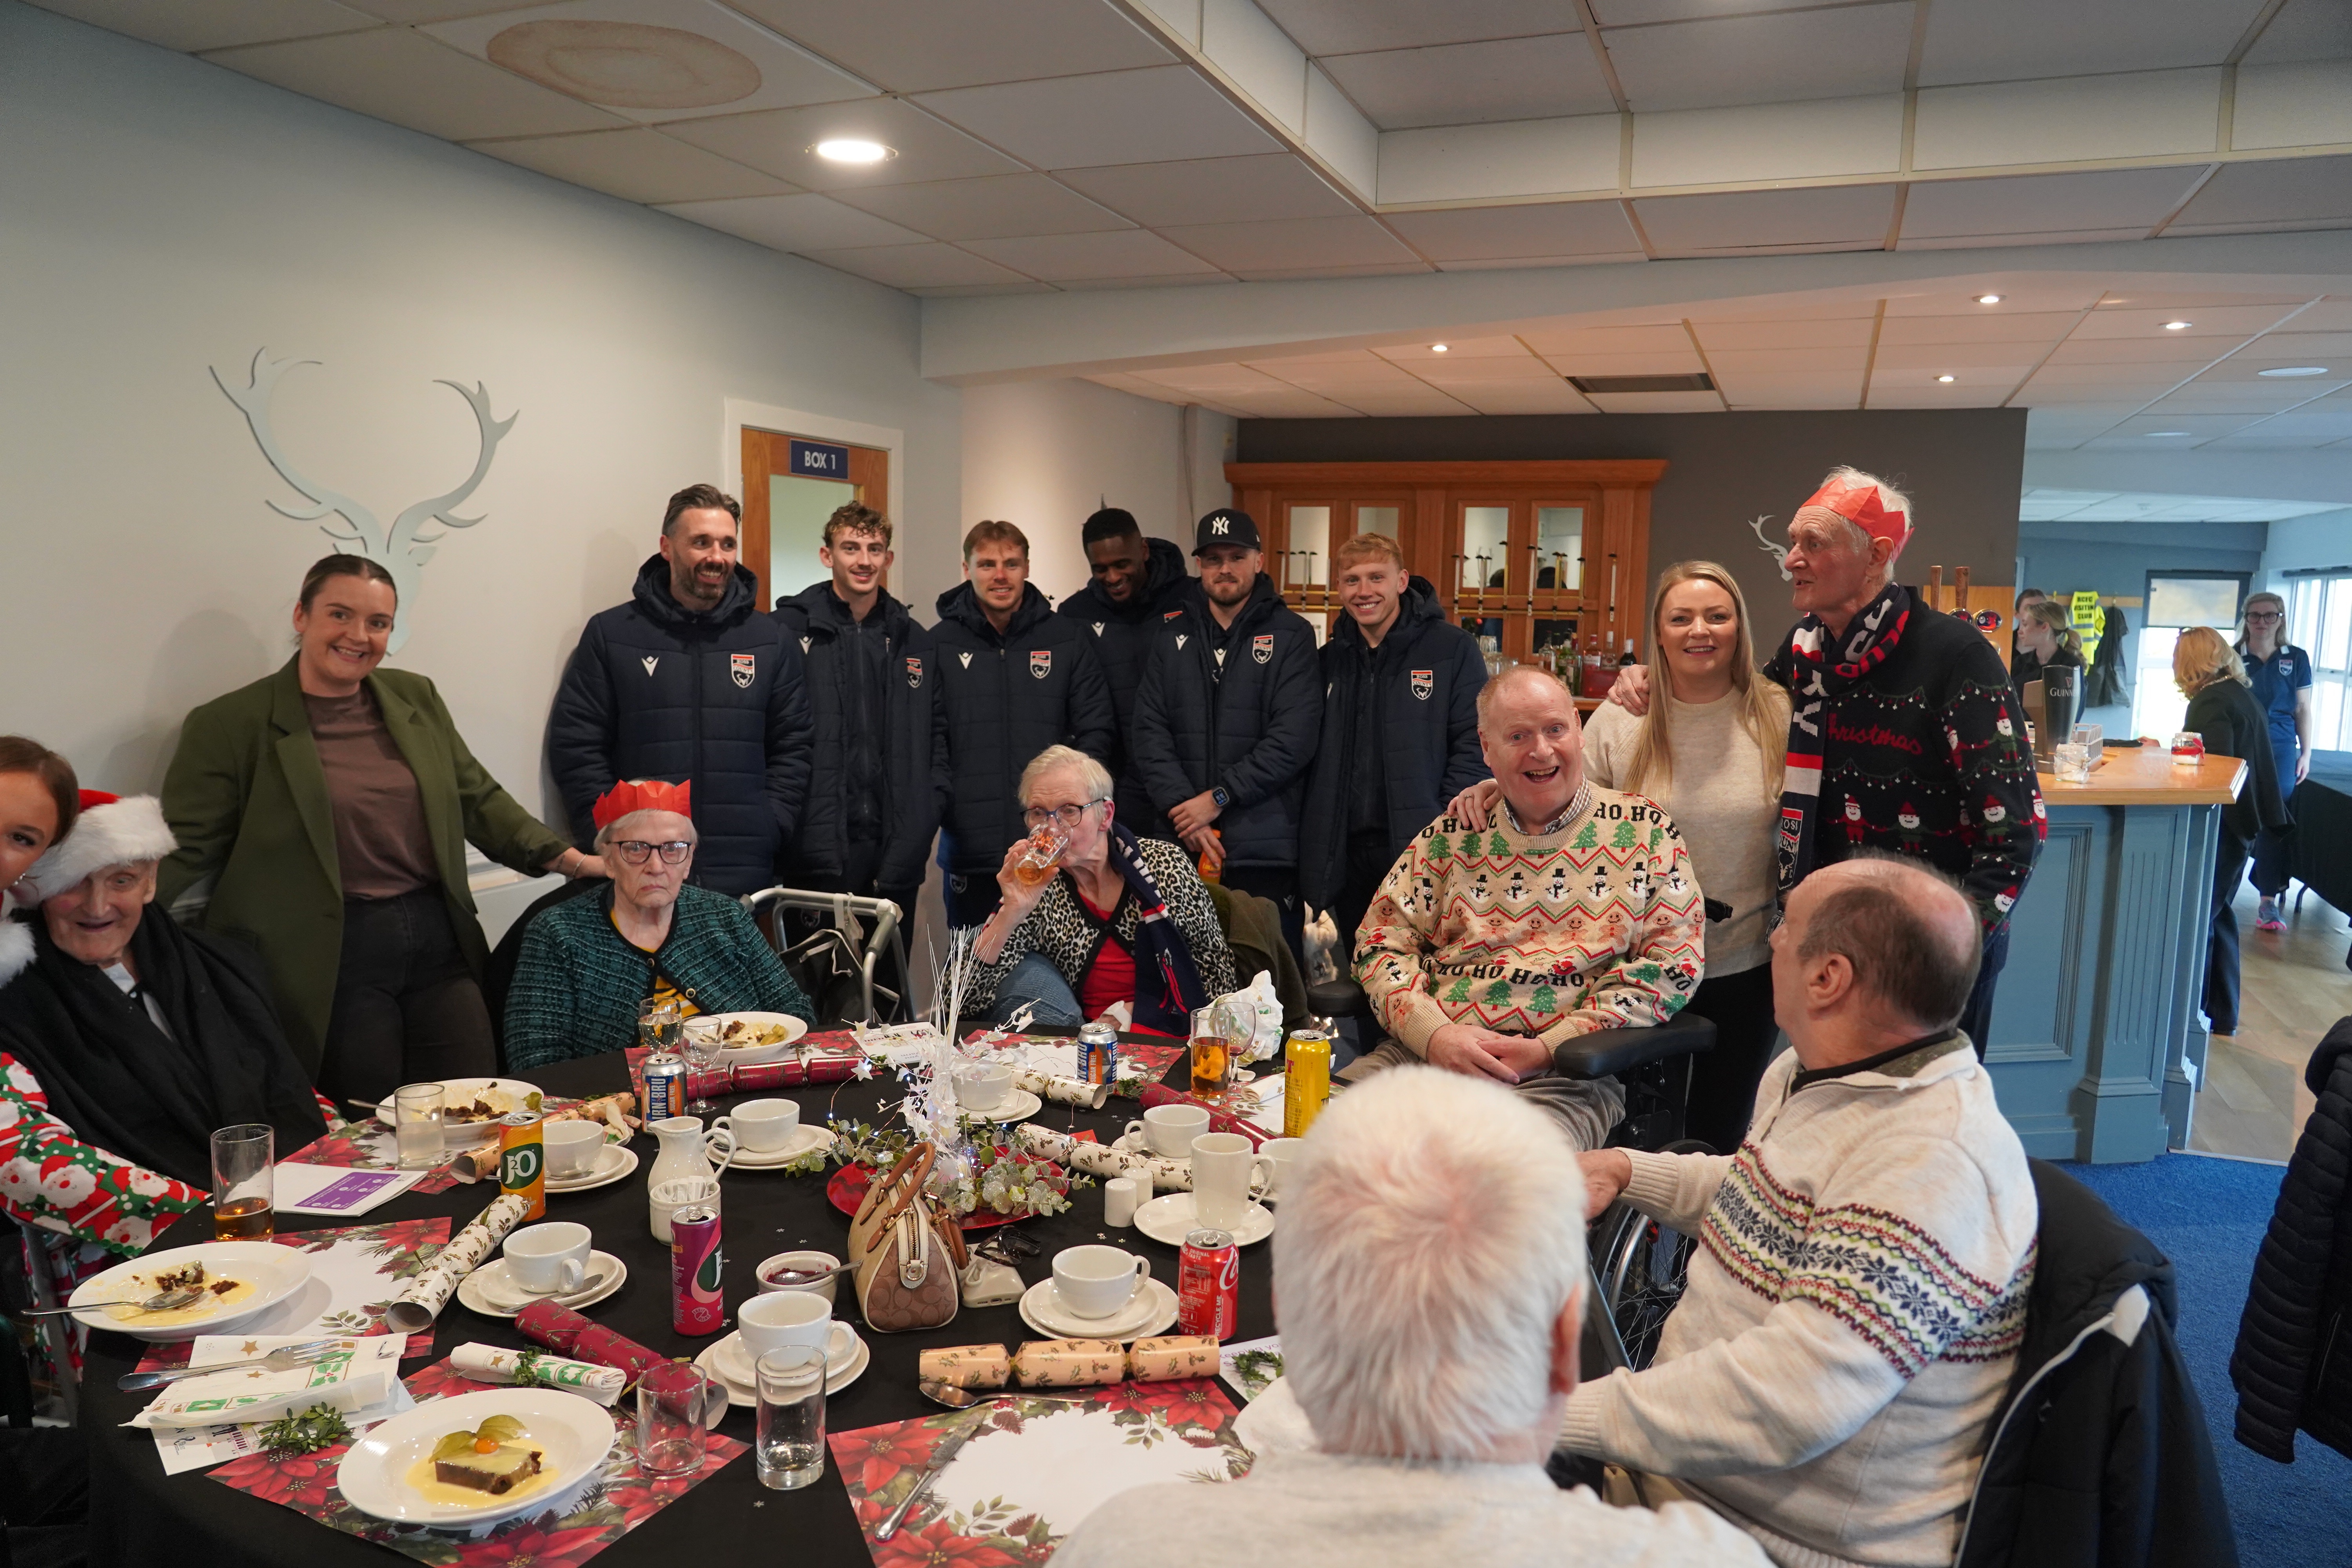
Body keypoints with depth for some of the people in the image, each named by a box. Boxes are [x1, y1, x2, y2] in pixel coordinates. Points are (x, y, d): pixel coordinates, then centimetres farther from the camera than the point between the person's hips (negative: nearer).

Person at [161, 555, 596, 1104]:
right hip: (330, 964, -4)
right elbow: (184, 847, -2)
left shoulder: (417, 699, 12)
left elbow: (478, 798, 16)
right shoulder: (231, 725, -2)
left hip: (440, 944, 4)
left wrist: (570, 859, 9)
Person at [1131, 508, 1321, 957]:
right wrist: (1183, 810, -9)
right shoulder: (1171, 637, 12)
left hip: (1265, 848, -3)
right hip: (1181, 845, 3)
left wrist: (1219, 797, -11)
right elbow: (1150, 732, 4)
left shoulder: (1291, 636, 2)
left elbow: (1292, 739, -8)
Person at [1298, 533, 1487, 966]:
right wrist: (1314, 849, 5)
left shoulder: (1452, 649, -2)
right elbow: (1313, 757, 15)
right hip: (1346, 856, 5)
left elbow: (1474, 743, -7)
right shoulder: (1330, 660, 13)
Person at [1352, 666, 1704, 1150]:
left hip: (1566, 1072, -2)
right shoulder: (1452, 833, 15)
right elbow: (1381, 941, 12)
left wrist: (1548, 1048, -8)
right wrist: (1434, 1033, -8)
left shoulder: (1643, 831, 9)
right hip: (1427, 1051, 3)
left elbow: (1674, 963, 1)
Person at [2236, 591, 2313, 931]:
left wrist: (2306, 753, 4)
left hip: (2281, 750, 1)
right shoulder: (2232, 657, 2)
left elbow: (2303, 709, 8)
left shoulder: (2297, 659, 5)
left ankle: (2268, 901, 1)